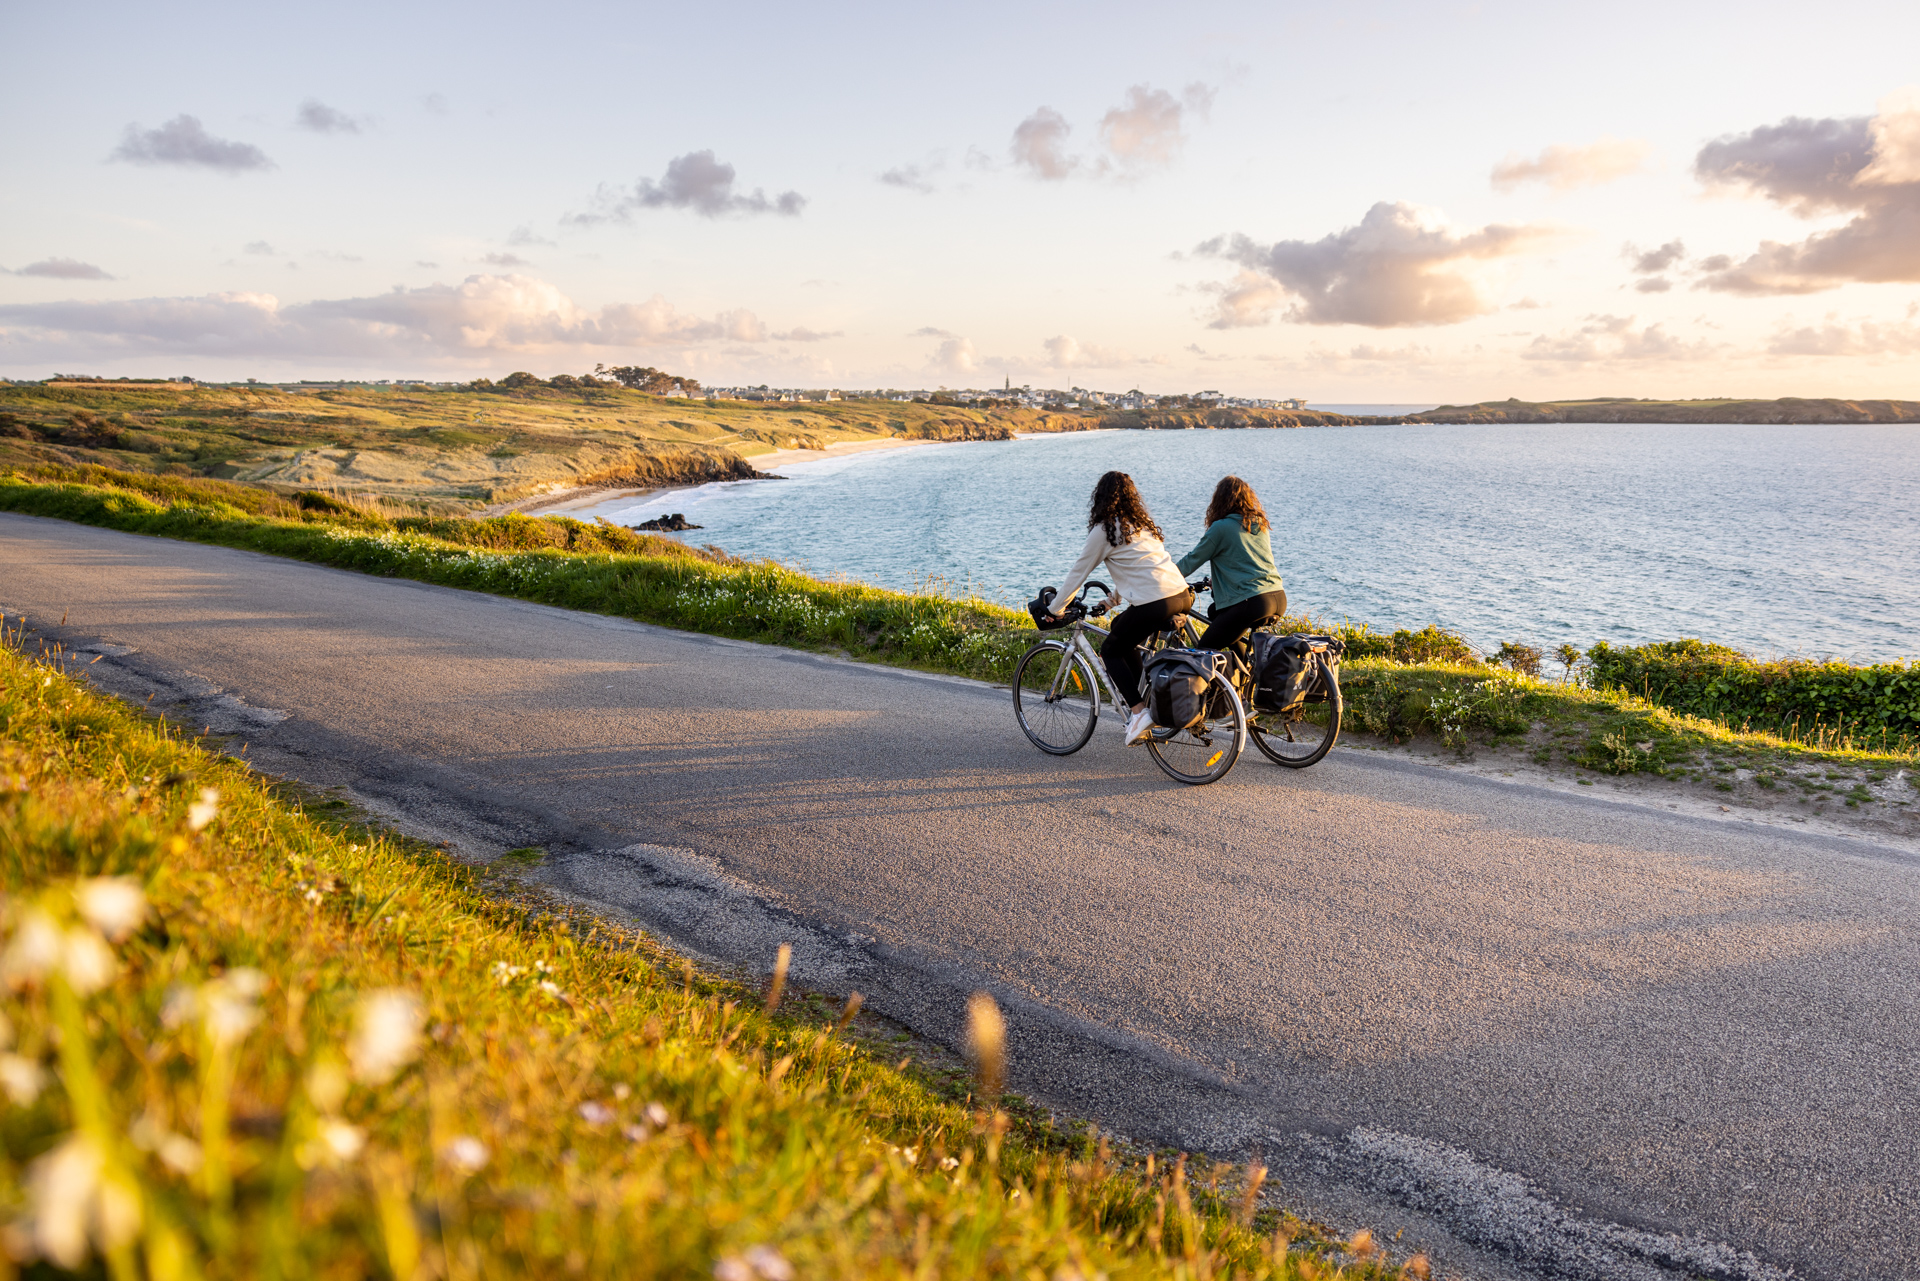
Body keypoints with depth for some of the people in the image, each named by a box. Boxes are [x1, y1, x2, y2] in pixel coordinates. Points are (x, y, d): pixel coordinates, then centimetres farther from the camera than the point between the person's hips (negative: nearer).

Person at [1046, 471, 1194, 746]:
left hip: (1155, 604, -8)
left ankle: (1139, 712, -2)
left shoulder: (1104, 530, -1)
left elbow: (1079, 571, 7)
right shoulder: (1141, 523, 22)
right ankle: (1141, 696, 27)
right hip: (1182, 596, 8)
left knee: (1111, 650, 12)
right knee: (1121, 627, 29)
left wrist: (1056, 607, 19)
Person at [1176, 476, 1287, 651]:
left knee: (1206, 648, 2)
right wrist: (1215, 580, 43)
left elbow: (1192, 560, 3)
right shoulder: (1262, 524, 18)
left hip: (1253, 602, -8)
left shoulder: (1221, 528, -3)